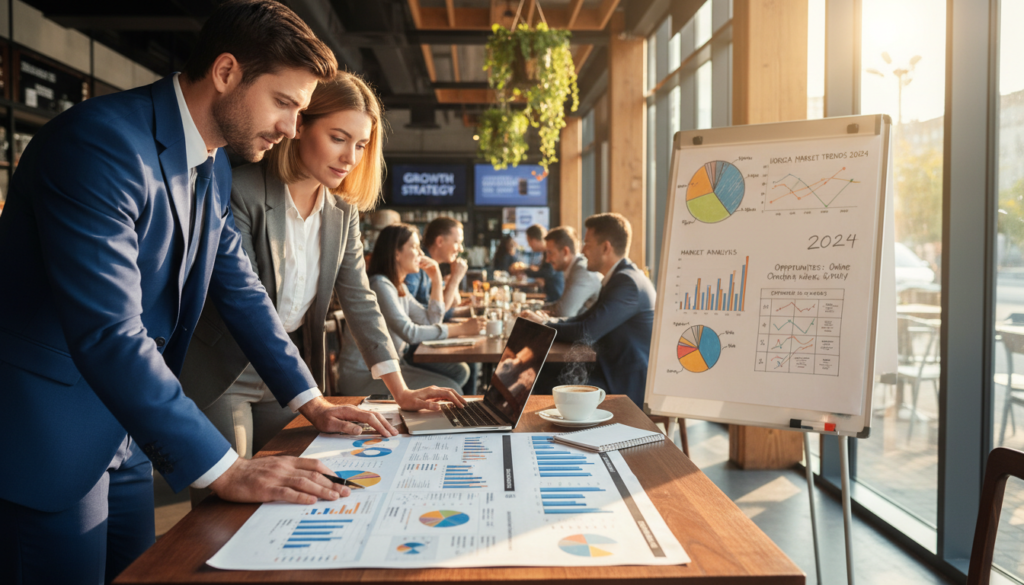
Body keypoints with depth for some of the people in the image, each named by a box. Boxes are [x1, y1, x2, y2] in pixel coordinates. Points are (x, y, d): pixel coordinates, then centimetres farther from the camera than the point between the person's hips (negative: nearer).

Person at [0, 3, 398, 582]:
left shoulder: (215, 170, 5)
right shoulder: (101, 141, -24)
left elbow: (242, 290, 13)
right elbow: (108, 332, -31)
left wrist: (312, 402, 9)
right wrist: (225, 469, -30)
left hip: (126, 433, 9)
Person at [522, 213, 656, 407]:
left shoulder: (628, 282, -20)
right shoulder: (622, 277, 14)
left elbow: (586, 332, -23)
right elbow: (585, 319, 14)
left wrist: (545, 324, -8)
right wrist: (548, 320, -3)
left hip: (628, 388, -9)